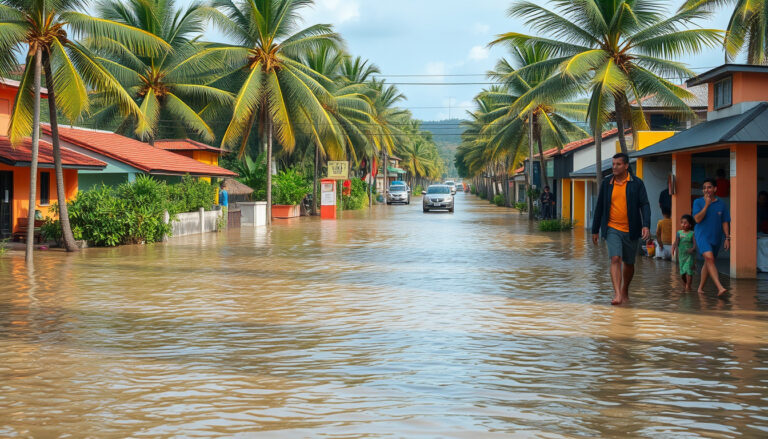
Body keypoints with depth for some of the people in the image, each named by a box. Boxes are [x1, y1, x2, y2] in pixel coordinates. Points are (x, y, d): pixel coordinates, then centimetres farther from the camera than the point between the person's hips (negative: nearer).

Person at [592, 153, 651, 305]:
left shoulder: (637, 183, -1)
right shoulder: (606, 183, 4)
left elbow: (645, 205, -6)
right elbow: (599, 207, 10)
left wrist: (646, 225, -21)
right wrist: (595, 230, 11)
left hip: (631, 230, 0)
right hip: (612, 229, 0)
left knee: (628, 263, 13)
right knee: (615, 259, -17)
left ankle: (625, 291, 35)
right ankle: (617, 294, -23)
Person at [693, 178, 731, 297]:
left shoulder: (721, 204, 6)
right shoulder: (698, 202, -1)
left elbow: (725, 222, 9)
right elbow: (697, 219, -13)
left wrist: (727, 238, 4)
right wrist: (707, 205, -16)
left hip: (716, 238, 4)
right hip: (702, 236, -4)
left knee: (708, 263, 11)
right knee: (710, 259, -22)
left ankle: (700, 288, 24)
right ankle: (720, 288, -31)